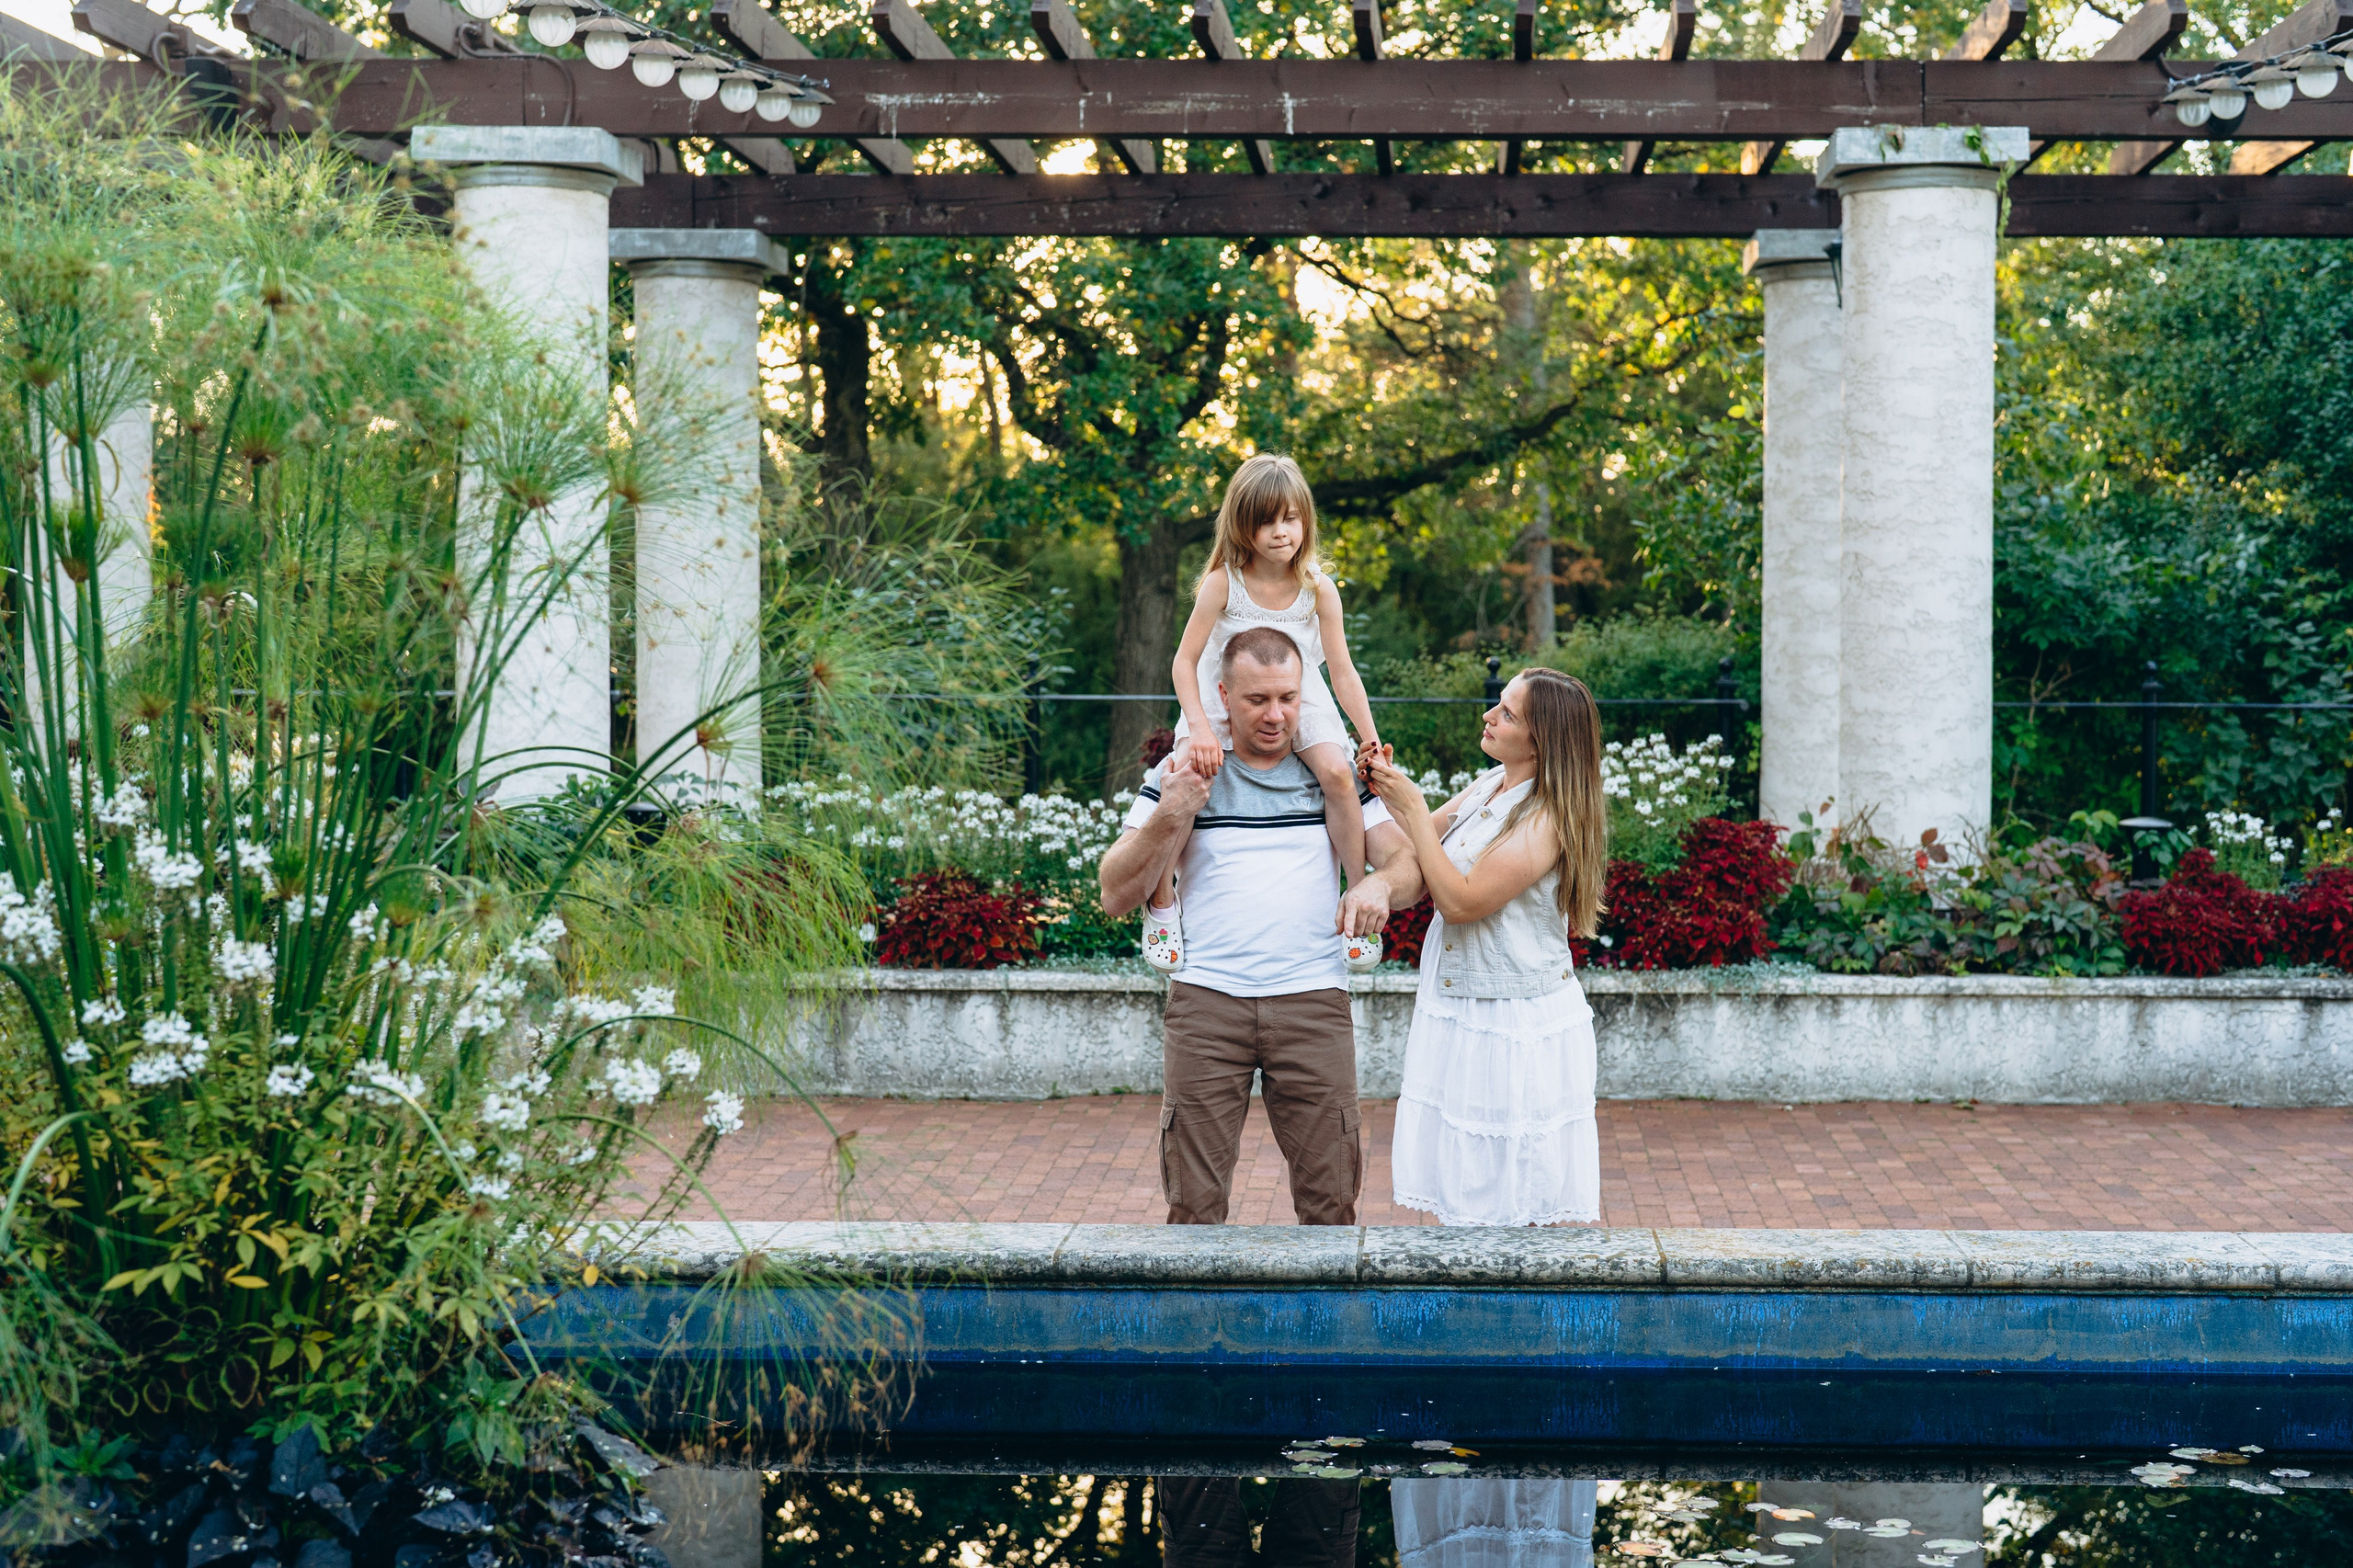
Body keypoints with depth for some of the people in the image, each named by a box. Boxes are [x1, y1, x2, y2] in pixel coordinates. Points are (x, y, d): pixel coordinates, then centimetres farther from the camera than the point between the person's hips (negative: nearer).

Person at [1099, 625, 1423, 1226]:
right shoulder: (1180, 776, 8)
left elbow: (1409, 865, 8)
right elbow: (1117, 895, 4)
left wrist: (1381, 884, -16)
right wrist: (1171, 817, -12)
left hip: (1313, 998, 1)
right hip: (1206, 999, 0)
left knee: (1329, 1203, -3)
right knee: (1194, 1206, -3)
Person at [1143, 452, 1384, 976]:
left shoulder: (1317, 588, -11)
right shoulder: (1223, 583, -15)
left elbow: (1342, 670, -6)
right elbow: (1185, 661, -11)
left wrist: (1371, 739, -11)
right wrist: (1200, 727, -25)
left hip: (1302, 702, 1)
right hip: (1223, 701, -1)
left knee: (1337, 772, -28)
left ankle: (1357, 895, -11)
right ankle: (1162, 900, 0)